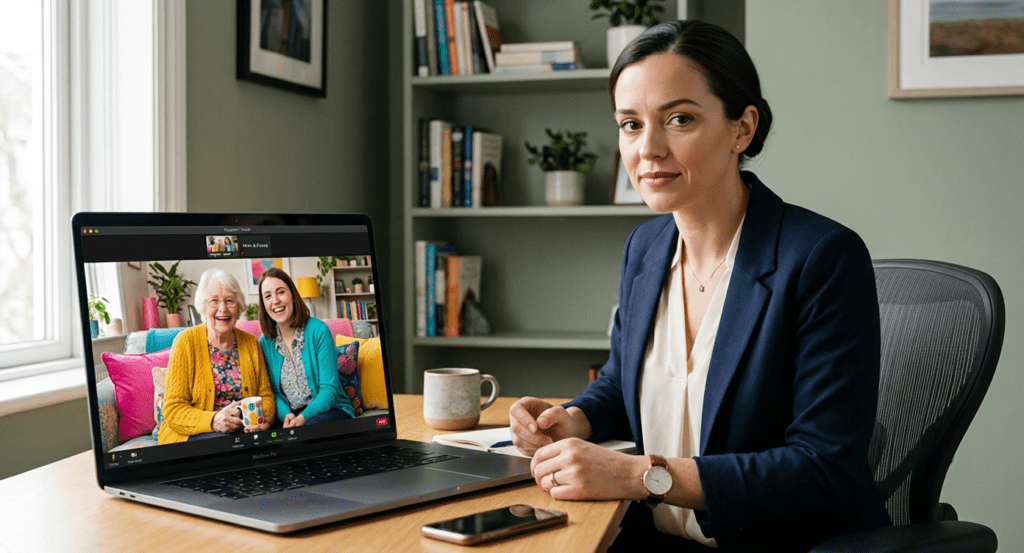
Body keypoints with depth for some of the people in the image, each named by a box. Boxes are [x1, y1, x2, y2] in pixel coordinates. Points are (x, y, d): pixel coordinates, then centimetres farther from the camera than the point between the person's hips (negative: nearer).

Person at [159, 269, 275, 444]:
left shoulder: (251, 343, 8)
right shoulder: (186, 342, -5)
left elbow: (265, 395, 12)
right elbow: (173, 409, -9)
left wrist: (263, 417, -13)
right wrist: (213, 420, -29)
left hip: (244, 430, 5)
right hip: (193, 435, -5)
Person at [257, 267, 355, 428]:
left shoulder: (318, 330, -8)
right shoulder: (265, 342, 5)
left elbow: (329, 389, -10)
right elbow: (274, 391, 8)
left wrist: (303, 417, -26)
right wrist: (286, 415, -15)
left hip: (328, 410, -3)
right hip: (291, 413, 3)